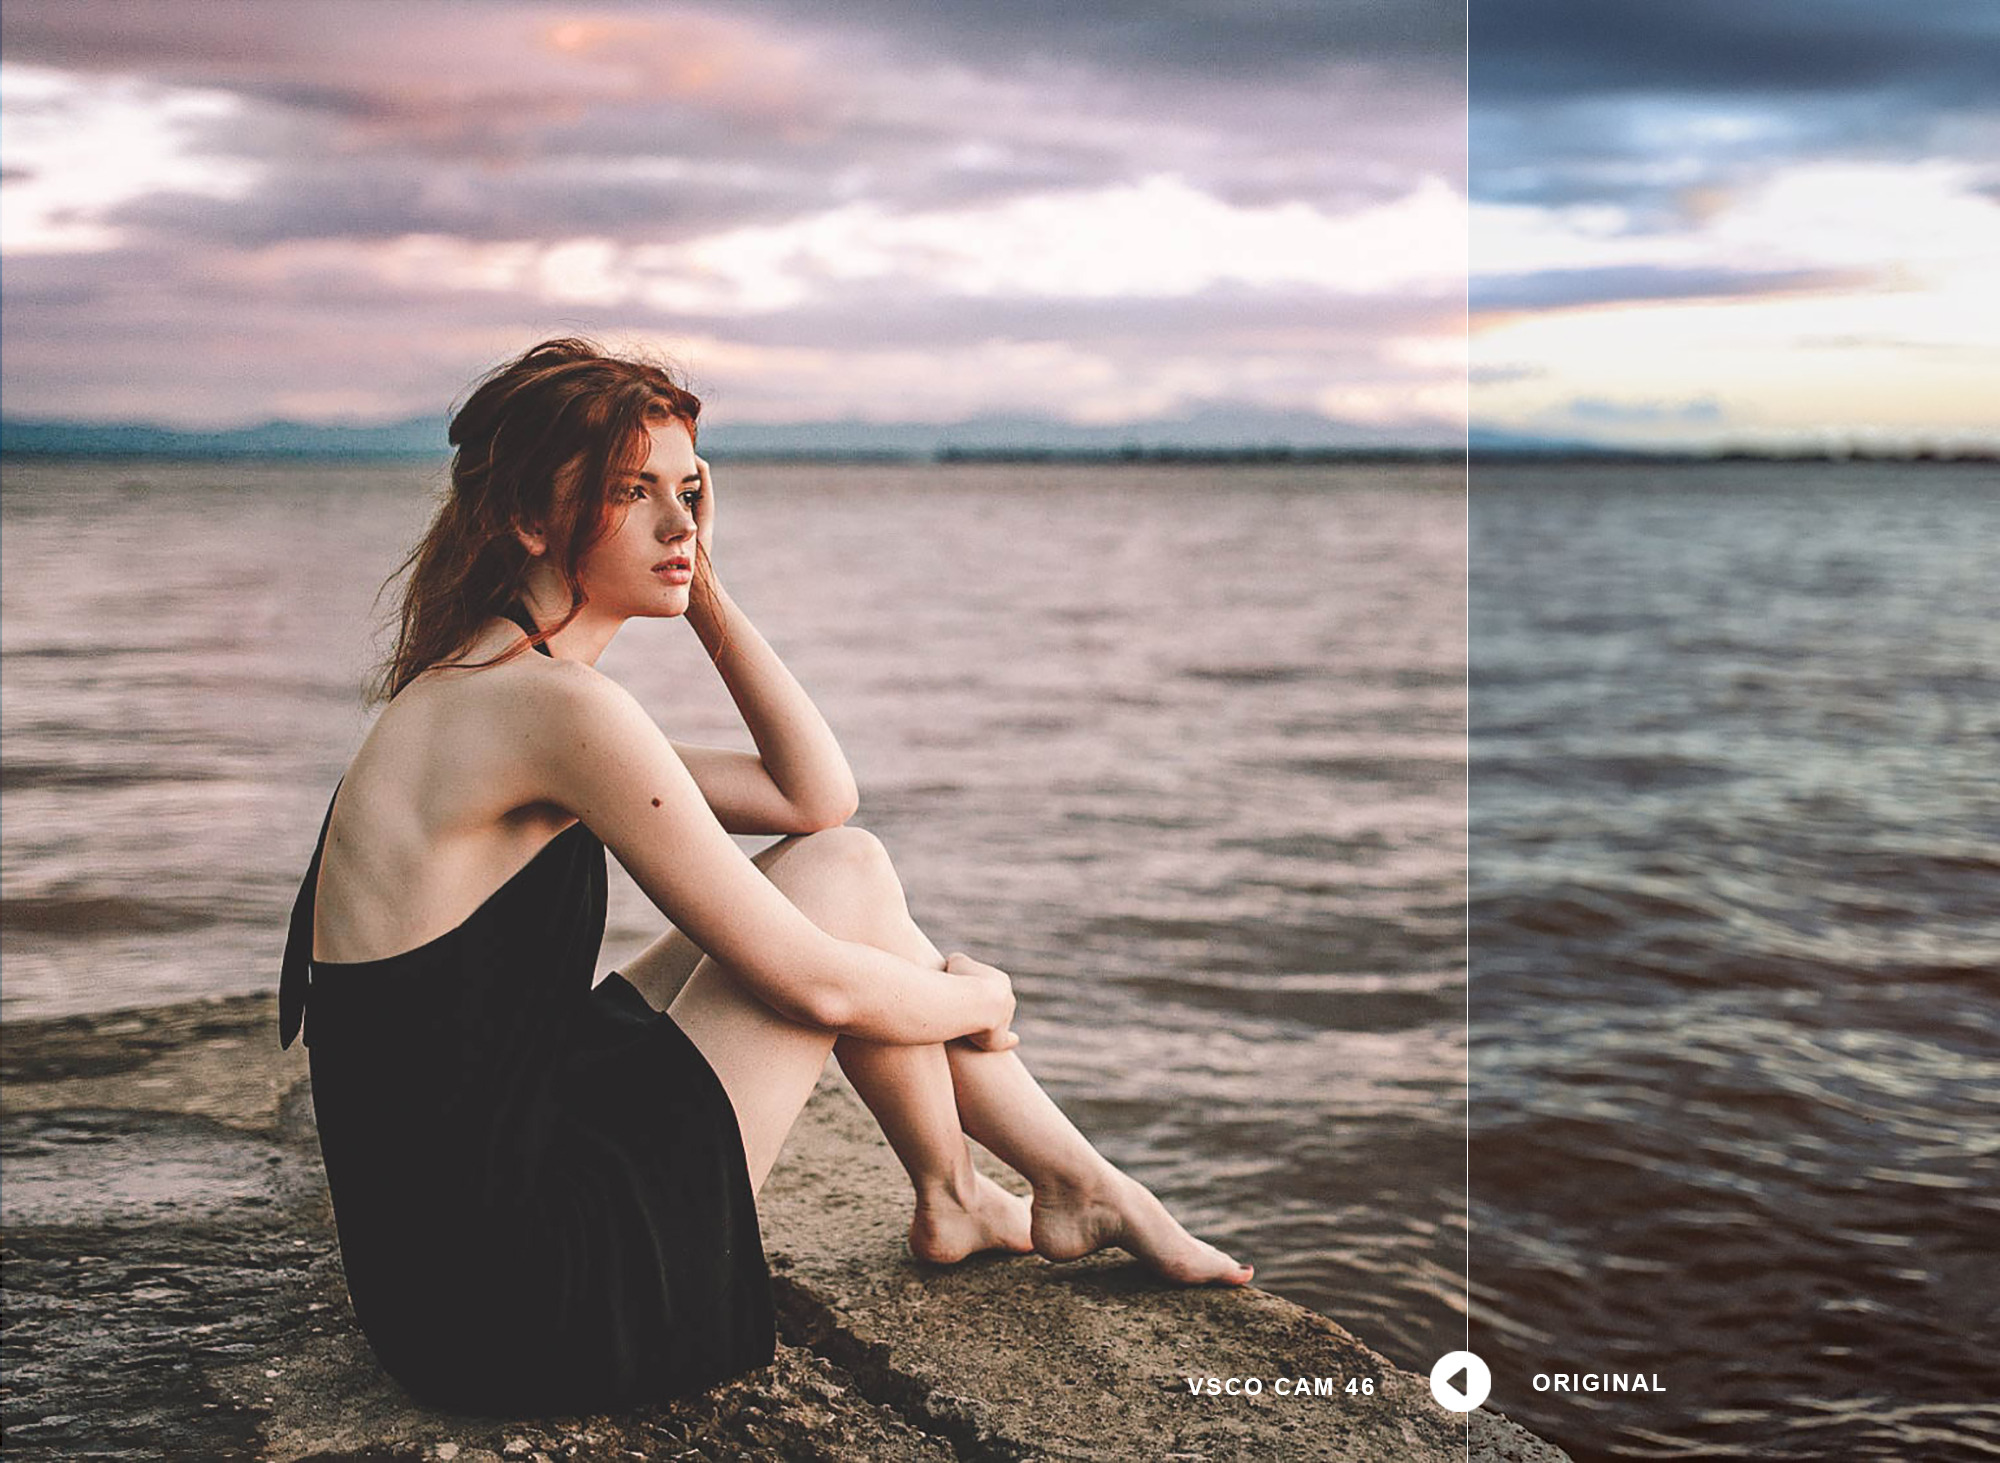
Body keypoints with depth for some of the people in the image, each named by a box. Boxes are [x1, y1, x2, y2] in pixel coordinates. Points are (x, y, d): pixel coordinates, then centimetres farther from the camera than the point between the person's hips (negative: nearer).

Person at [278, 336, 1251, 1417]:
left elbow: (815, 796, 14)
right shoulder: (556, 706, -20)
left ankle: (1080, 1182, 27)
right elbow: (814, 984, -16)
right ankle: (948, 1203, 23)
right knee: (845, 879, -1)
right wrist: (978, 996, 4)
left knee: (836, 863, 15)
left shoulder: (483, 695, 11)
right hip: (527, 1298, -10)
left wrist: (706, 595, 8)